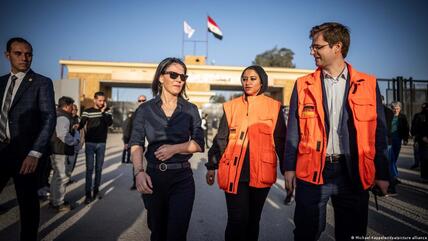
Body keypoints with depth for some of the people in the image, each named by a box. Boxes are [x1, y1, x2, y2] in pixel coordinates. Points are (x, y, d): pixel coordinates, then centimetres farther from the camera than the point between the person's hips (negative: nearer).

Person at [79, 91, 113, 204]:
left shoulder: (107, 110, 3)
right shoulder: (87, 111, -1)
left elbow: (109, 123, -12)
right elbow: (81, 125, -5)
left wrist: (103, 111, -17)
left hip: (101, 143, 2)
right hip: (90, 143, -2)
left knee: (99, 168, 10)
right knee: (89, 169, -2)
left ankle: (96, 190, 21)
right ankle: (88, 194, 2)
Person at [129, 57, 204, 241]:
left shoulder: (190, 109, 3)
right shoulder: (145, 109, 1)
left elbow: (199, 144, 1)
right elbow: (136, 144, -5)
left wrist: (175, 148, -15)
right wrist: (139, 172, -21)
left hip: (182, 179, 0)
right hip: (153, 177, 1)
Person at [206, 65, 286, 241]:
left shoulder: (274, 107, 3)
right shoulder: (231, 106, 6)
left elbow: (280, 141, 5)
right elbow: (220, 139, 7)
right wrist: (211, 166, 6)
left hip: (261, 172, 1)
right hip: (234, 172, 0)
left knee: (253, 219, 15)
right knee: (237, 219, -2)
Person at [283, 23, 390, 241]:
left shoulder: (368, 84, 4)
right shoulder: (303, 85, 4)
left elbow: (378, 132, 6)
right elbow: (293, 131, 3)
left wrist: (382, 173, 4)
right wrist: (289, 166, -2)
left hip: (354, 172, 1)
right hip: (312, 172, 0)